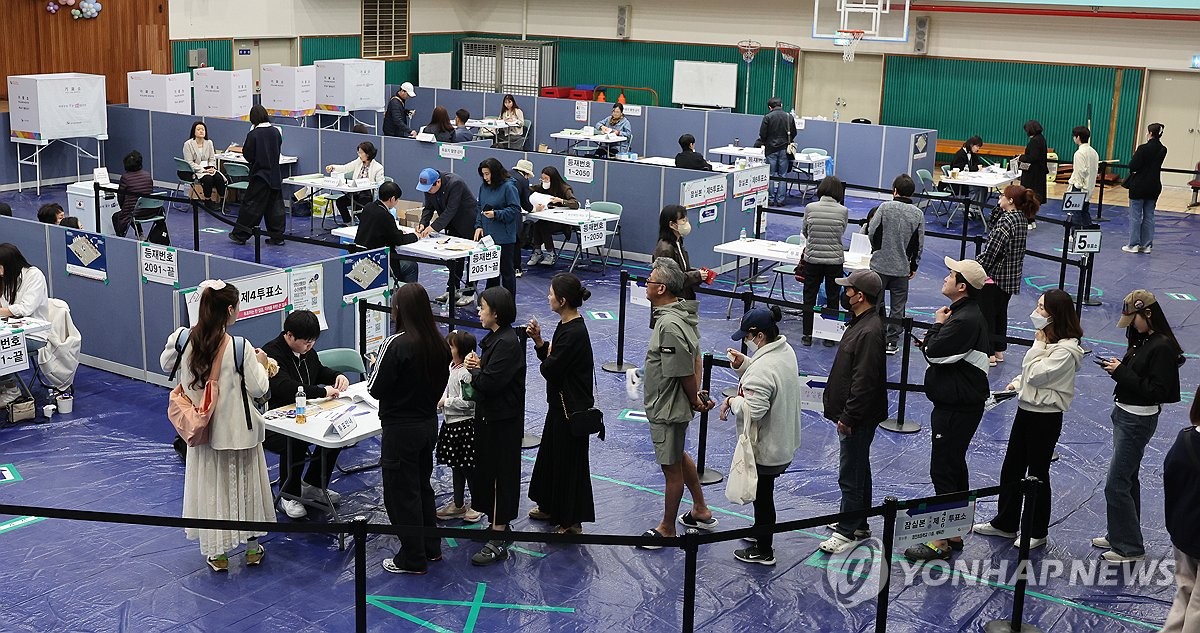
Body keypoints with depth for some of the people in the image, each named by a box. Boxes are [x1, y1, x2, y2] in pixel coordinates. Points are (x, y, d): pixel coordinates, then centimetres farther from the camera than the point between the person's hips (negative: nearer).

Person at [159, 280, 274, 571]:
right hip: (237, 429, -3)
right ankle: (252, 547, 29)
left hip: (202, 429, 3)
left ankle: (217, 552, 23)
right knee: (245, 484, 16)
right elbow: (257, 388, -15)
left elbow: (166, 364, 9)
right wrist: (260, 363, 2)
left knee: (209, 486, 15)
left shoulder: (184, 340, -11)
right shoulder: (240, 348, -22)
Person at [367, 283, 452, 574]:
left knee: (401, 493, 6)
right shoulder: (439, 344, -1)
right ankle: (431, 547, 33)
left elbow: (375, 389, -17)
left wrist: (376, 366, 0)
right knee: (422, 485, 22)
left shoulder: (395, 344, -22)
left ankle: (412, 559, 15)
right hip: (429, 423, 7)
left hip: (400, 429, -7)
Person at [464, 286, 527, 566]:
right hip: (490, 416, 10)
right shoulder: (495, 337, 10)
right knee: (486, 469, 18)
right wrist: (478, 366, -6)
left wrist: (475, 370, -8)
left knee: (499, 473, -4)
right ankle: (498, 525, 32)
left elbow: (490, 383, -26)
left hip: (502, 420, -10)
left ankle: (498, 541, 2)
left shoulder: (507, 343, -22)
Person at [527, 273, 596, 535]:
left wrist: (547, 356, -4)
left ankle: (571, 522, 15)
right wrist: (538, 340, -2)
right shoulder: (568, 325, 5)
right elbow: (551, 357, 12)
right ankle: (551, 507, 40)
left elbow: (550, 370, -24)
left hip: (571, 408, -10)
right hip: (562, 404, 10)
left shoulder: (573, 333, -26)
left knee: (568, 461, 2)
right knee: (551, 453, 23)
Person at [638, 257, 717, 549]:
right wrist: (697, 394, 7)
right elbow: (695, 358, 8)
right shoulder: (683, 313, 2)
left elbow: (685, 372, -24)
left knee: (672, 468, 6)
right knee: (679, 457, 27)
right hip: (673, 405, 10)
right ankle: (701, 511, 42)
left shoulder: (670, 326, -30)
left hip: (668, 409, -10)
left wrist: (695, 400, -8)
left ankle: (667, 530, 22)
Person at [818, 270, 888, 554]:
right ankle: (859, 524, 33)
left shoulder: (870, 331, -25)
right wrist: (843, 413, 20)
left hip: (859, 418, -11)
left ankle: (847, 531, 9)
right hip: (852, 414, 11)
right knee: (858, 470, 20)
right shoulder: (860, 322, 8)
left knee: (850, 475, -1)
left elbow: (864, 381, -26)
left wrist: (847, 417, -21)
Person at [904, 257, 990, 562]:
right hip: (957, 402, 11)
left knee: (943, 470, -5)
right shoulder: (965, 313, 12)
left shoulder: (965, 320, -23)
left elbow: (934, 352, -21)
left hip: (957, 408, -11)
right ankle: (954, 533, 29)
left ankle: (941, 542, 1)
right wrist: (939, 329, -3)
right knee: (955, 467, 18)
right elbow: (941, 352, 16)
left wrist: (937, 325, -6)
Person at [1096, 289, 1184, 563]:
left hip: (1138, 420, -10)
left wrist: (1122, 372, -22)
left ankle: (1129, 548, 6)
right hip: (1125, 414, 10)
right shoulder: (1142, 340, 7)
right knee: (1128, 479, 20)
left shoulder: (1162, 347, -21)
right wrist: (1119, 367, -4)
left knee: (1116, 484, -5)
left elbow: (1156, 391, -24)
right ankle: (1120, 535, 32)